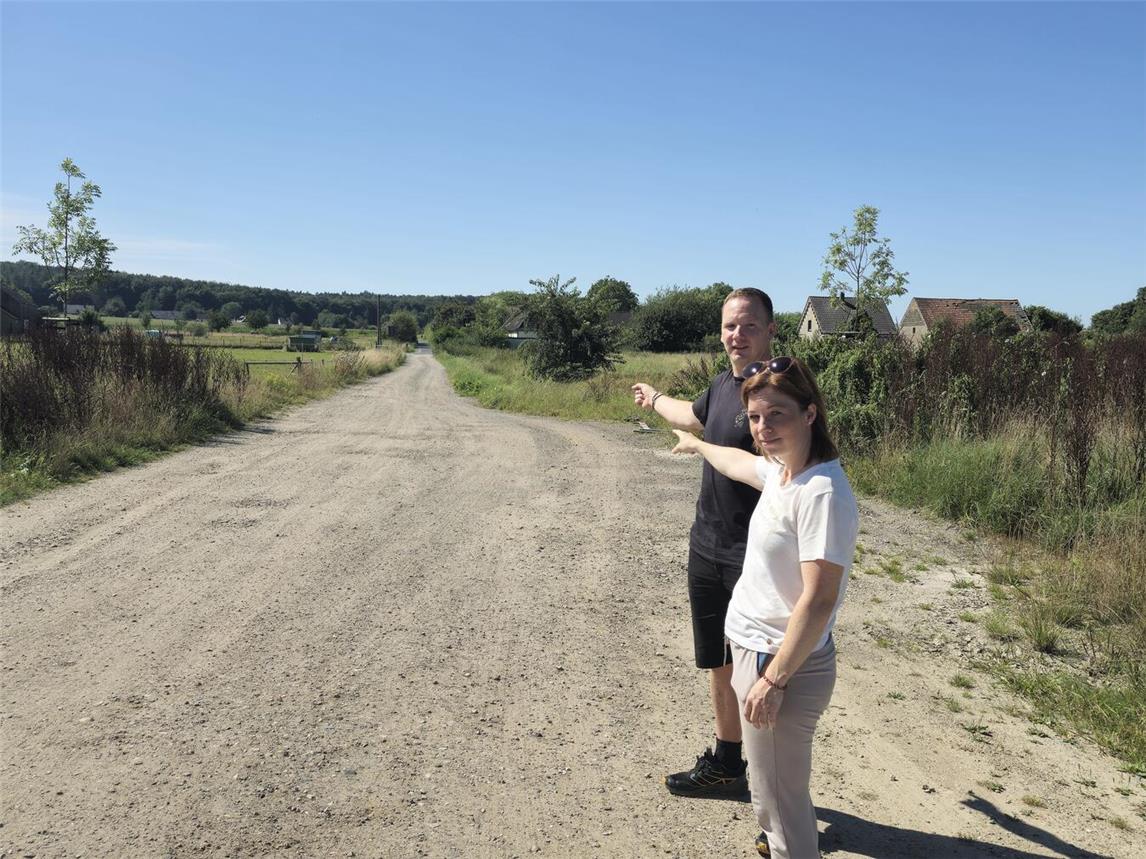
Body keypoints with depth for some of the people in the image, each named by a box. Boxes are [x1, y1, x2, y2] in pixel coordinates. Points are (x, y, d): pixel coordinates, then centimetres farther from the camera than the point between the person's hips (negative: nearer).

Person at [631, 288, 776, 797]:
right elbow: (694, 416, 32)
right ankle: (725, 765, 38)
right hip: (707, 550, 8)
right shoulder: (724, 384, 8)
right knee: (720, 665, 20)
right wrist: (654, 400, 48)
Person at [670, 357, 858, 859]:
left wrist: (774, 678, -21)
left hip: (781, 663, -9)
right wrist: (697, 445, 45)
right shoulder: (779, 470, 3)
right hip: (753, 649, 9)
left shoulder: (822, 492, -24)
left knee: (780, 795, 4)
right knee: (771, 784, 26)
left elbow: (819, 600, -25)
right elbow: (737, 463, 27)